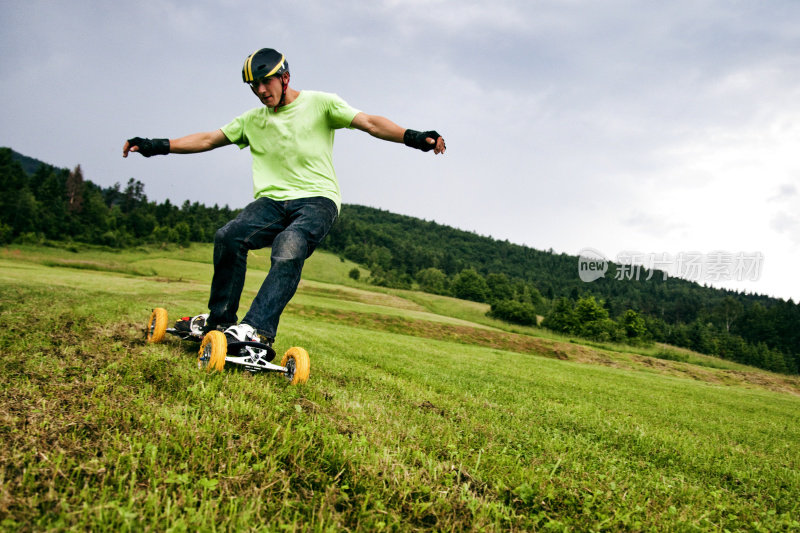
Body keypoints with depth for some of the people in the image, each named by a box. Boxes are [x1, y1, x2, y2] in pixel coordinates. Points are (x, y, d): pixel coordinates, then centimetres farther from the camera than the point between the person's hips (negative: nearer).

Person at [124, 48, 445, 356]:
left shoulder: (320, 104, 6)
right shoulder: (253, 119, 19)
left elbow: (369, 123, -6)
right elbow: (207, 139, 19)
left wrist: (414, 137, -22)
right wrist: (156, 146, 10)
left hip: (317, 198, -4)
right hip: (272, 201, 4)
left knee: (289, 249, -34)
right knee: (229, 237, -23)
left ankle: (258, 328, -37)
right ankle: (220, 318, -9)